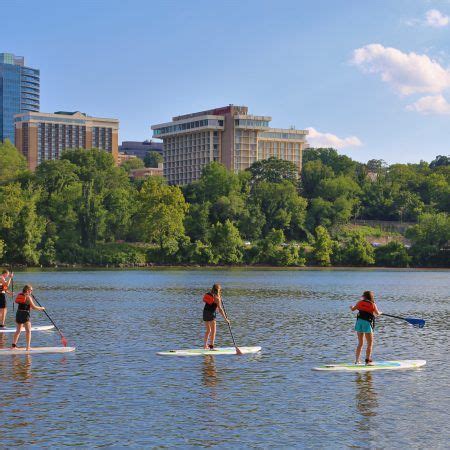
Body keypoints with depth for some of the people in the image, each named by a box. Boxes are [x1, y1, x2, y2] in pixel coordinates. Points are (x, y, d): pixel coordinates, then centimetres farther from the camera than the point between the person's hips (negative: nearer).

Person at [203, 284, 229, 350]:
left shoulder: (209, 294, 9)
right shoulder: (216, 298, -12)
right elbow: (220, 309, -14)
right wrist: (225, 318, -11)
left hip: (205, 312, 8)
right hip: (211, 314, -8)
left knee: (208, 330, 20)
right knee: (213, 331, -3)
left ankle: (205, 345, 24)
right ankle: (211, 346, -9)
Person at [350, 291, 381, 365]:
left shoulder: (360, 302, 6)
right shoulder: (373, 304, -3)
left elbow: (353, 309, 18)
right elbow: (377, 313, 2)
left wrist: (351, 307, 42)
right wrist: (380, 312, 26)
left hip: (359, 322, 4)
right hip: (367, 323, -4)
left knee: (360, 343, 15)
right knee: (370, 343, 3)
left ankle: (357, 360, 15)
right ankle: (368, 360, -3)